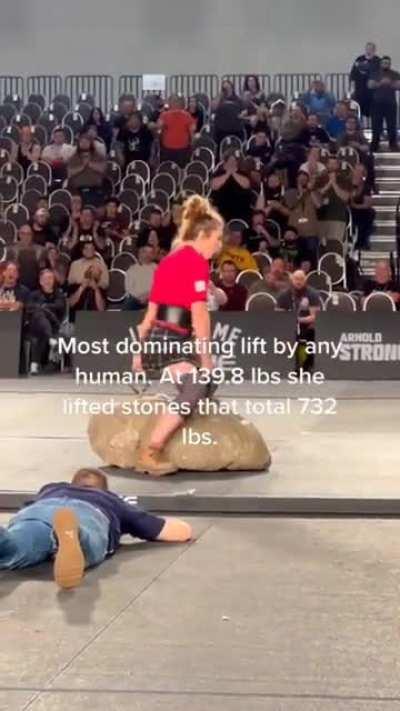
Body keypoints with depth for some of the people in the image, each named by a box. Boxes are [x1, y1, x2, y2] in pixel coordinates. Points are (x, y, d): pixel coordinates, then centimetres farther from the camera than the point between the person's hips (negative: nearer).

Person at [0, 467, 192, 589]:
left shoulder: (51, 489, 47)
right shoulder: (115, 502, 42)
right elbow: (184, 531, 44)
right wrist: (155, 522, 63)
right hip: (89, 516, -1)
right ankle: (68, 534, -69)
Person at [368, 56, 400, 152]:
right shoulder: (375, 74, 10)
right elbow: (370, 85, -3)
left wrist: (390, 83, -18)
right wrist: (380, 83, -16)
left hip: (390, 103, 0)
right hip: (377, 103, 0)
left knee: (392, 125, -3)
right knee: (376, 125, 1)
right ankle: (375, 145, 8)